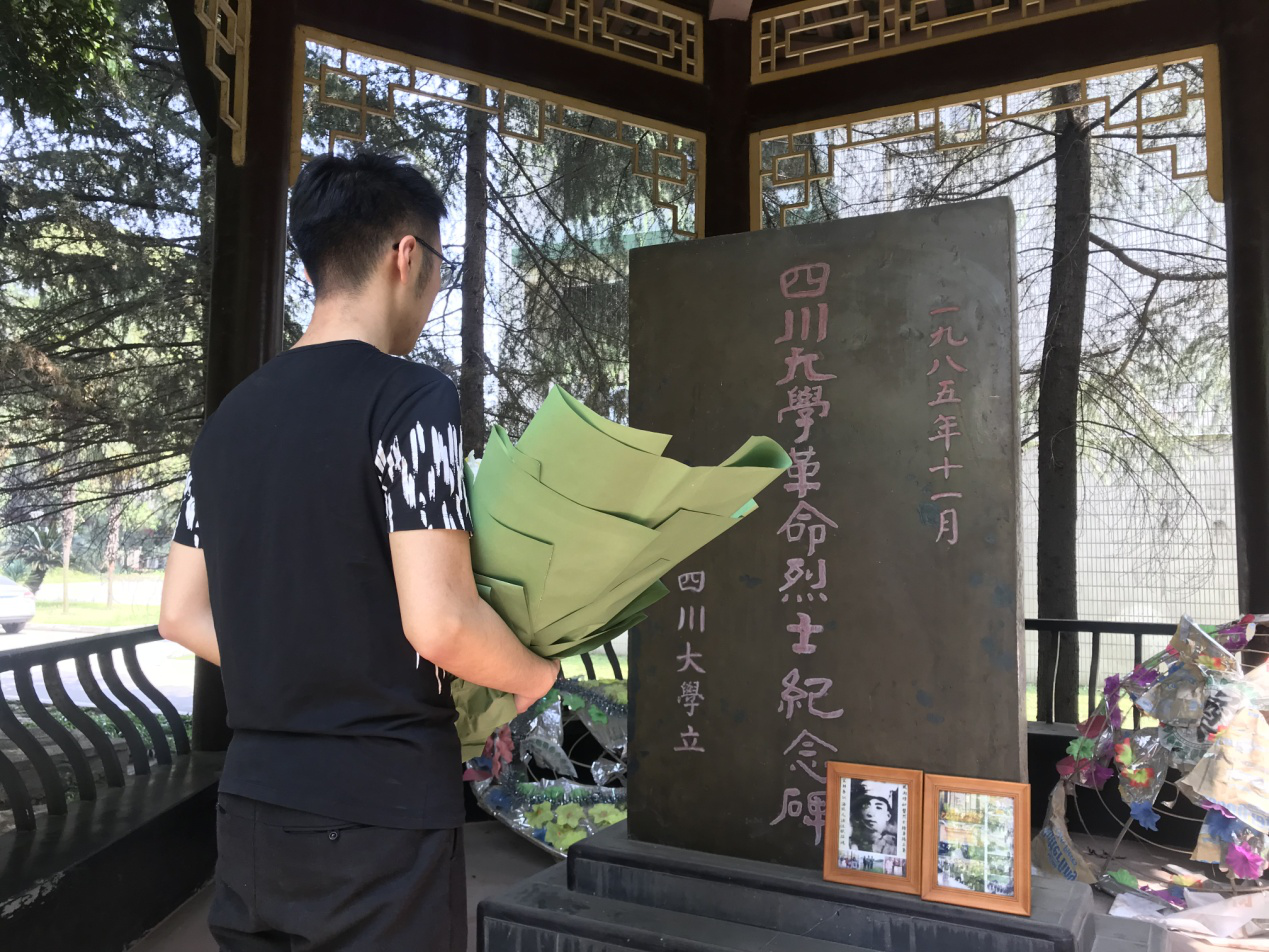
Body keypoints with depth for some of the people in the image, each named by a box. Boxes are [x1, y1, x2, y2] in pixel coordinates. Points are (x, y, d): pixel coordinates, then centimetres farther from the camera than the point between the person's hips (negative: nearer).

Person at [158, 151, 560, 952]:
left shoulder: (230, 416, 7)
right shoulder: (410, 397, -15)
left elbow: (182, 615, 10)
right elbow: (437, 621, -23)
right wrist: (534, 674, -4)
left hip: (254, 803, 7)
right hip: (380, 815, -6)